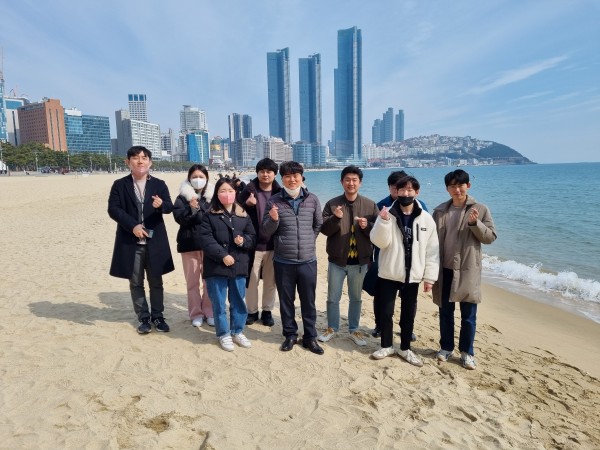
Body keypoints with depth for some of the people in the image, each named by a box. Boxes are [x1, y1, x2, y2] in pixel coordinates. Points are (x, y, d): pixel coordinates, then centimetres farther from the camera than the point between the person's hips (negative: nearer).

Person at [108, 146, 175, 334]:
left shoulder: (159, 184, 4)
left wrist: (161, 204, -29)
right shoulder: (119, 185, 3)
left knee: (156, 282, 10)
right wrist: (132, 225, -17)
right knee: (136, 283, 9)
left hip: (155, 242, 1)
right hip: (131, 242, 0)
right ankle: (144, 318, 23)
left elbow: (170, 207, -5)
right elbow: (113, 209, -5)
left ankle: (157, 316, 24)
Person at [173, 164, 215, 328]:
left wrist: (197, 209, -10)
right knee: (192, 281, 7)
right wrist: (192, 210, -24)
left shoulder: (213, 195, 5)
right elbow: (179, 218, -10)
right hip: (189, 243, 0)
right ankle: (196, 313, 19)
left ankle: (209, 312, 19)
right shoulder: (183, 197, 3)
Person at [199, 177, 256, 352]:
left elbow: (252, 237, 9)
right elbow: (206, 240, -11)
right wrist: (222, 255, -20)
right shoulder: (209, 215, -3)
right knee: (219, 303, 7)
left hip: (239, 266, 3)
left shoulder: (243, 215, 8)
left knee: (238, 301, 13)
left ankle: (237, 332, 29)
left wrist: (244, 241, -13)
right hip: (216, 266, -3)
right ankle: (223, 334, 23)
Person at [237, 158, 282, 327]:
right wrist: (247, 204, -21)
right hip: (254, 244, -1)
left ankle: (267, 311, 27)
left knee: (271, 281, 11)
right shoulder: (248, 191, -3)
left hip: (273, 245, 1)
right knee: (251, 280, 9)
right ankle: (252, 311, 26)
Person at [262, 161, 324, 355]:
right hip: (283, 261, 0)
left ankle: (310, 337, 26)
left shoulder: (312, 199, 0)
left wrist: (309, 241, 9)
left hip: (308, 260, 1)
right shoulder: (274, 201, -3)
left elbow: (318, 225, 15)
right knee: (286, 301, 12)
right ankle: (290, 335, 29)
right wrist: (273, 220, -19)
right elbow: (266, 231, 0)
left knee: (308, 301, 10)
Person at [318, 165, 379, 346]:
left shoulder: (370, 205, -1)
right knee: (333, 297, 11)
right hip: (337, 260, 0)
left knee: (356, 298, 14)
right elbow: (324, 229, -8)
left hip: (360, 260, 1)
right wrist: (336, 218, -26)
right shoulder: (332, 204, -2)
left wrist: (367, 226, -21)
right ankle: (332, 328, 30)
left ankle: (354, 330, 31)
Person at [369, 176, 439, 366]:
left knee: (408, 314, 14)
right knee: (386, 312, 8)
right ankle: (386, 346, 28)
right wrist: (383, 222, -29)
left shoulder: (426, 219, -2)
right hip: (389, 273, -1)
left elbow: (432, 250, 0)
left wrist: (430, 276, -2)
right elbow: (379, 242, -14)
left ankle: (405, 348, 32)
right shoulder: (387, 214, -6)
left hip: (412, 276, 1)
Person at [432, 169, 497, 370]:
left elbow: (490, 237, -3)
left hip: (468, 270, -2)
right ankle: (446, 347, 30)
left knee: (468, 315, 6)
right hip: (444, 269, 3)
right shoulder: (439, 211, 4)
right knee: (445, 312, 13)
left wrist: (475, 223, -21)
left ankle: (467, 352, 23)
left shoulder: (480, 209, -3)